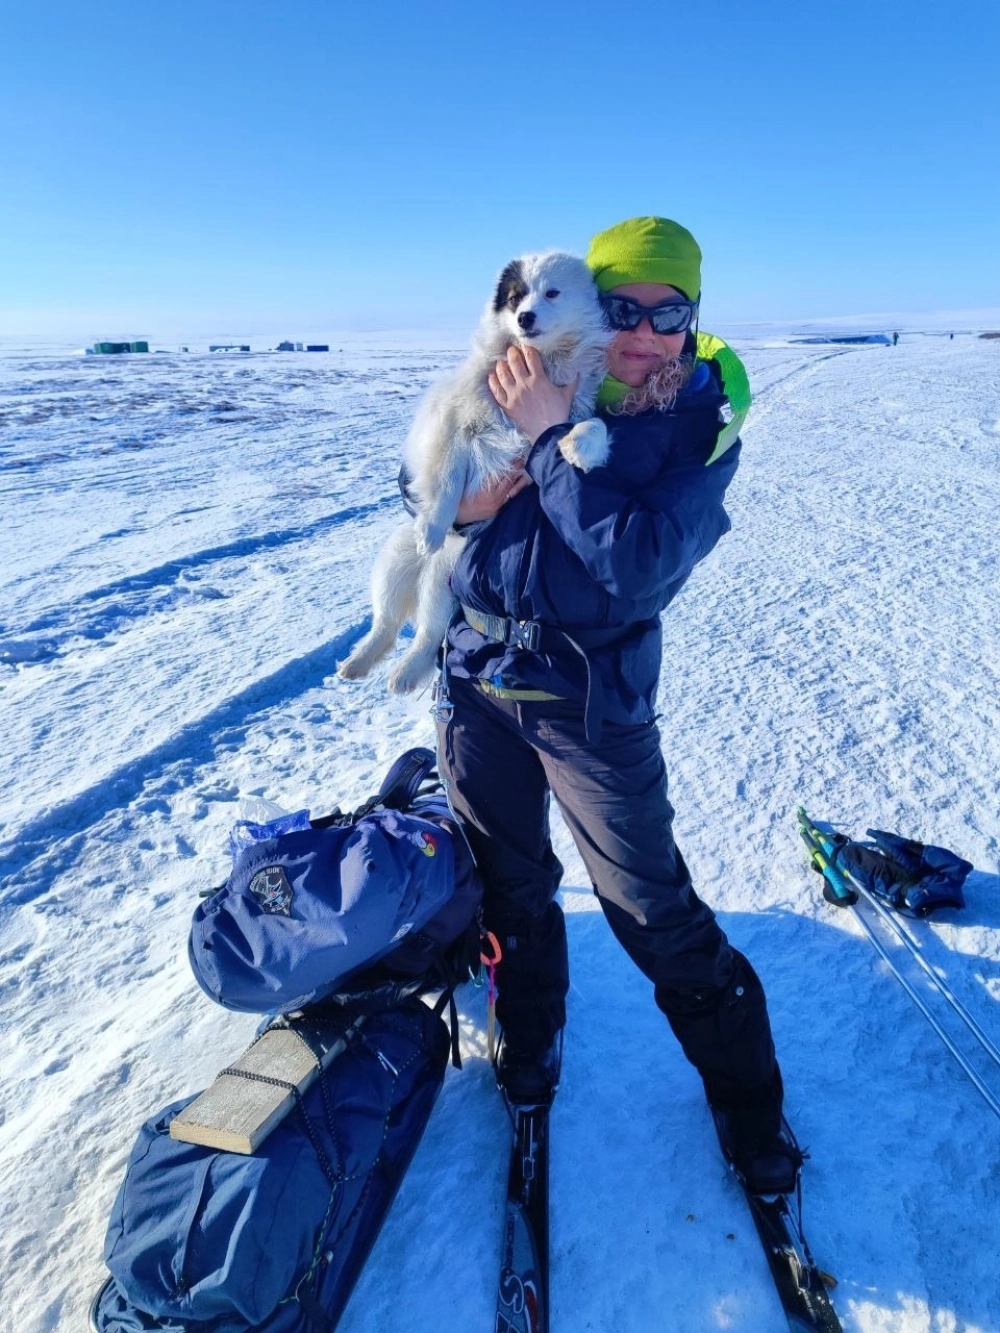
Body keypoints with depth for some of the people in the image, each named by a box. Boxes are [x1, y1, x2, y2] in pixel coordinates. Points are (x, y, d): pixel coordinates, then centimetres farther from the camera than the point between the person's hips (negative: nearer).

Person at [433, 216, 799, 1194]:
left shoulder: (702, 426, -8)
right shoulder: (528, 383, 0)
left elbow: (637, 565, -24)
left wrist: (549, 440, -22)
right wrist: (463, 498, -12)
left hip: (589, 697, -3)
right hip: (476, 672, 4)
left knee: (654, 913, 4)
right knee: (508, 884, 18)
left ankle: (748, 1103, 31)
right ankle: (529, 1057, 46)